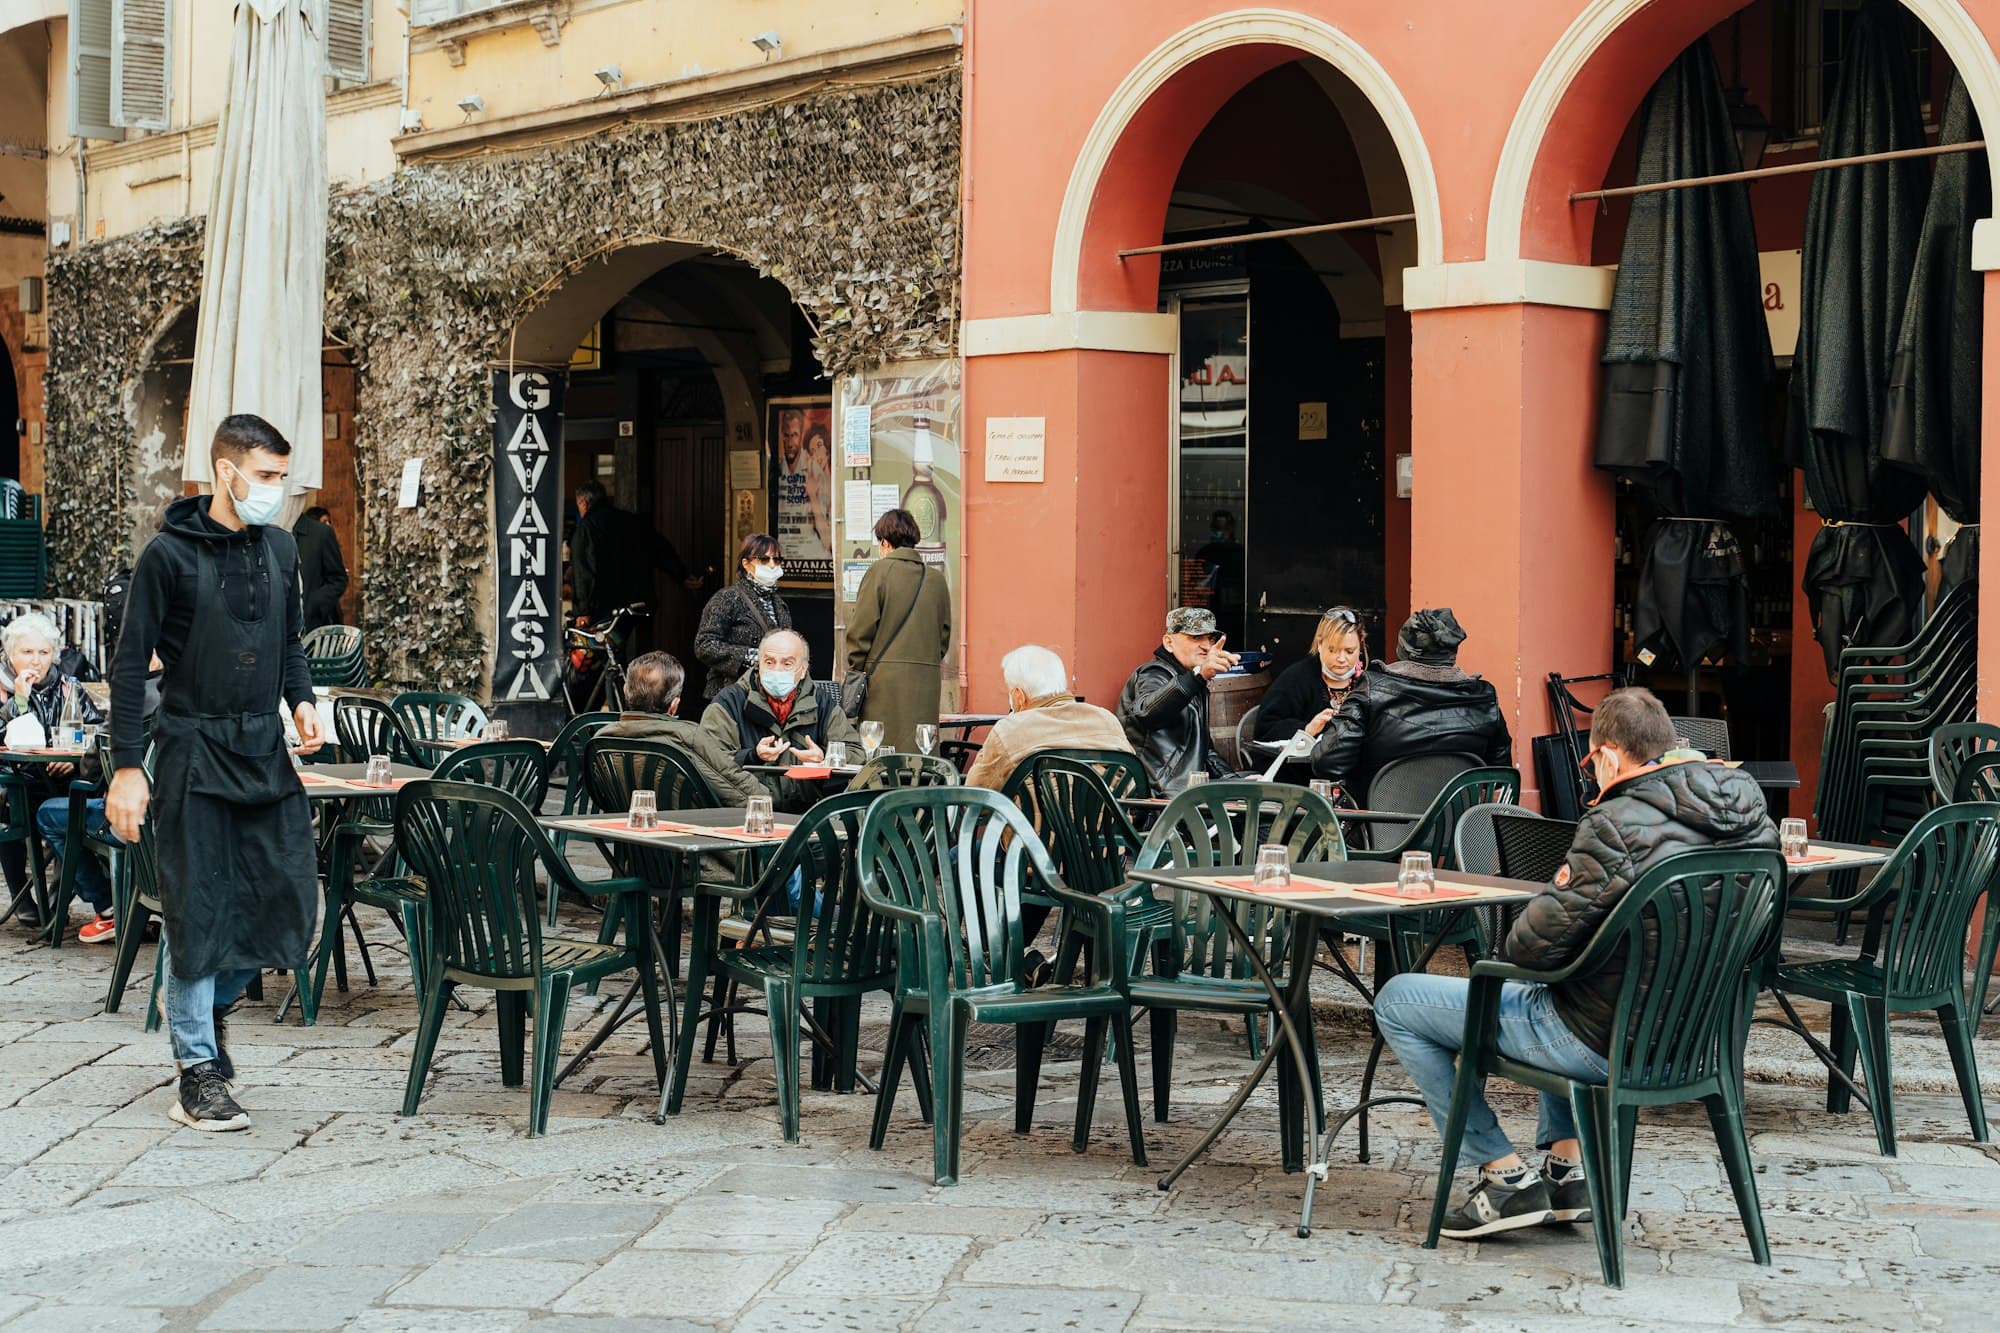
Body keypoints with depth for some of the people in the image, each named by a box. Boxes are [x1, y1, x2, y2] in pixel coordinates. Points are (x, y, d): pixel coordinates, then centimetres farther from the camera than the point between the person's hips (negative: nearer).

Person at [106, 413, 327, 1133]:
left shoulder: (280, 548, 9)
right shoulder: (170, 553, -8)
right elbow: (130, 666, -6)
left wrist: (301, 699, 3)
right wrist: (126, 768, -11)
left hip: (266, 751, 5)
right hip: (194, 755, -5)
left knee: (292, 905, 2)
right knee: (200, 912, -2)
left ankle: (211, 999, 30)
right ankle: (199, 1074, 8)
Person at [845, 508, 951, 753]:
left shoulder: (880, 571, -4)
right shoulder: (936, 578, 9)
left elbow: (861, 630, -4)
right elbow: (945, 634, 14)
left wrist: (855, 669, 4)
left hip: (885, 679, -4)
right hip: (927, 681, 4)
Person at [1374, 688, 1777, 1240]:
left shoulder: (1617, 826, -25)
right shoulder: (1748, 807, -2)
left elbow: (1532, 947, -22)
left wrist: (1542, 903, 0)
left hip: (1604, 1044, -8)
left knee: (1396, 1002, 6)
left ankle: (1508, 1177, 7)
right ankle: (1568, 1168, 28)